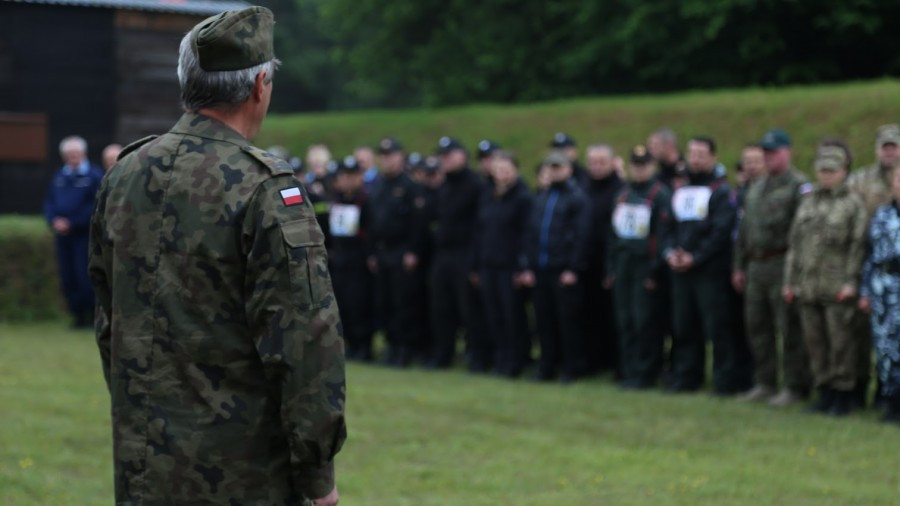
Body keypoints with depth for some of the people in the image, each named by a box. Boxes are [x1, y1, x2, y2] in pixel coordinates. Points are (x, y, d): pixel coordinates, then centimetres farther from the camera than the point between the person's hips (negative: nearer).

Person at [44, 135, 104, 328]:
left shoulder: (95, 176, -4)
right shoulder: (59, 177, 15)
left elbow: (96, 206, -11)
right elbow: (49, 203, 15)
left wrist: (71, 223, -14)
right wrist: (54, 221, -5)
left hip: (85, 234, -6)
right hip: (63, 236, 6)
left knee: (86, 277, -9)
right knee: (68, 278, 5)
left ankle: (94, 316, 1)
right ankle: (78, 315, 13)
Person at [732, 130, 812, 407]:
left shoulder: (799, 186, -8)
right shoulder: (756, 188, 18)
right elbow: (744, 230, 23)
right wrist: (739, 266, 18)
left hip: (783, 266, -8)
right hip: (756, 267, 8)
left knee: (789, 329, -5)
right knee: (757, 326, 11)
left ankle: (795, 387, 1)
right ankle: (765, 384, 20)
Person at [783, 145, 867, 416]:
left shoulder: (854, 204, 0)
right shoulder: (807, 202, 15)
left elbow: (858, 246, -5)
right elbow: (794, 242, 16)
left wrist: (851, 282, -13)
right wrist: (789, 281, 12)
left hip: (837, 289, -5)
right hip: (807, 287, 5)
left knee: (841, 341, -2)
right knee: (815, 341, 8)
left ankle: (843, 394, 6)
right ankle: (825, 391, 17)